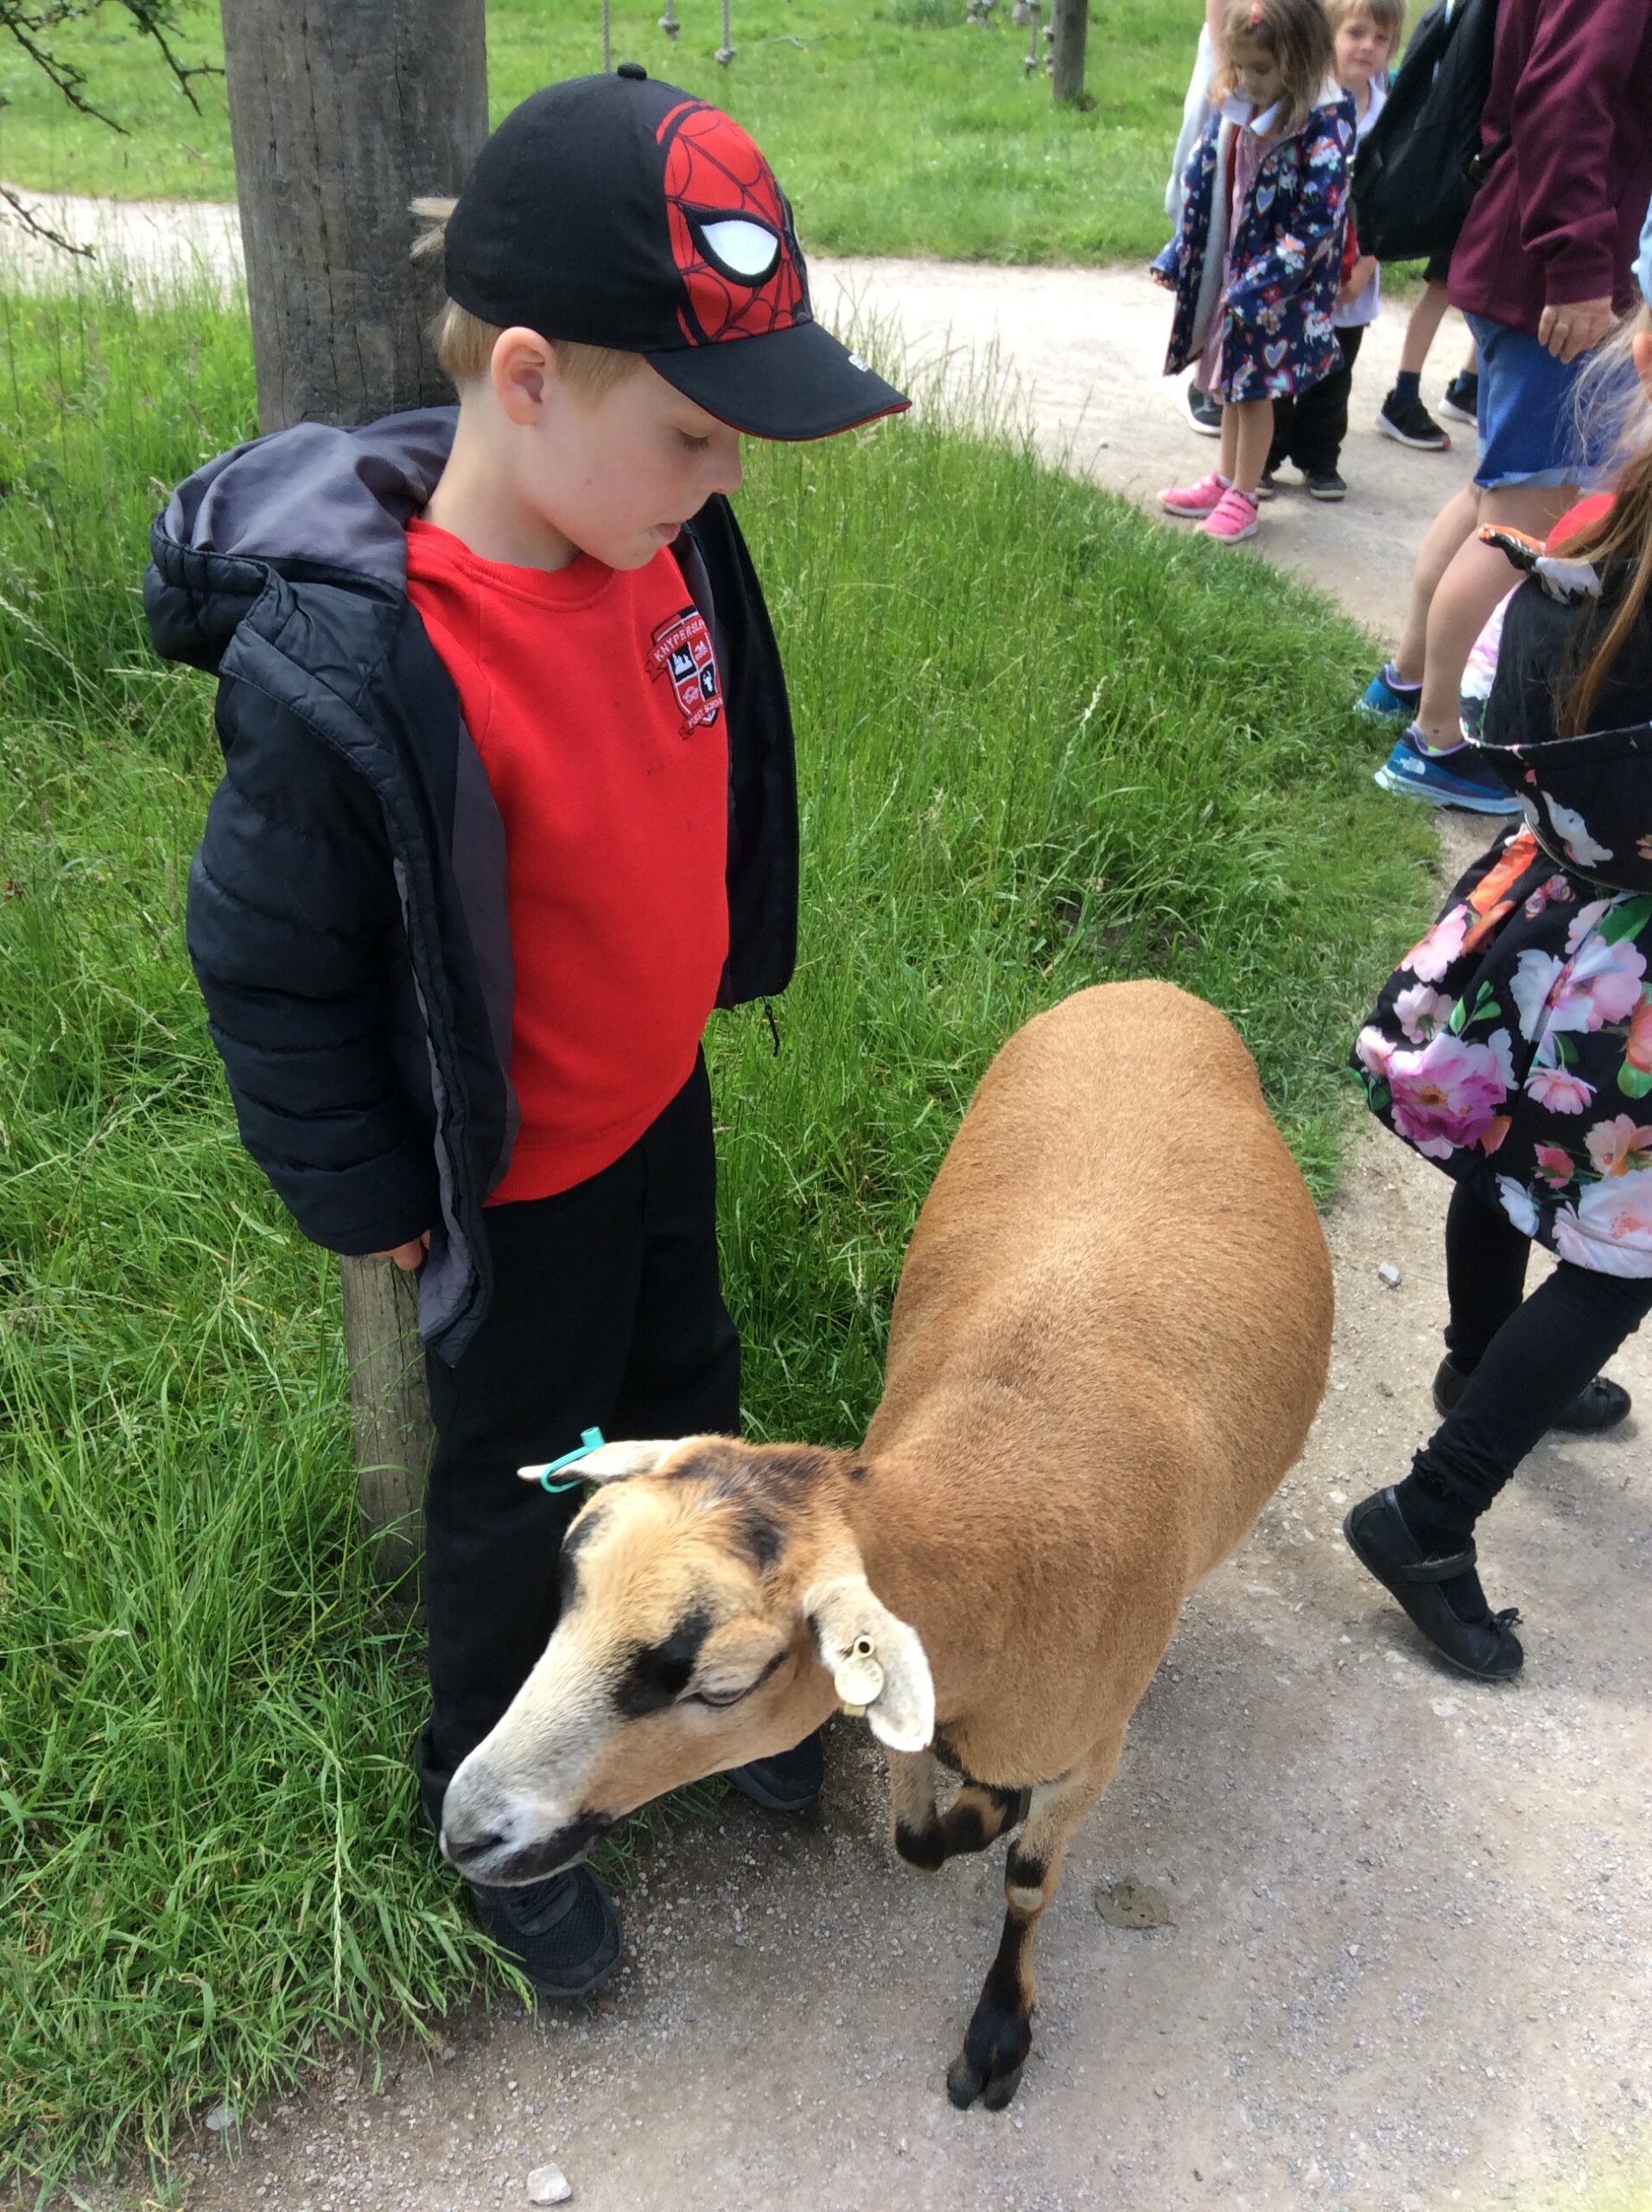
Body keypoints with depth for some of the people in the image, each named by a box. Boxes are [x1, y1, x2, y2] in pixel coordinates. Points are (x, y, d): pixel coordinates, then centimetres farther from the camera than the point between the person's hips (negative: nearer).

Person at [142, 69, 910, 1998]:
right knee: (526, 1478, 15)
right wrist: (378, 1204, -12)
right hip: (518, 1184, -6)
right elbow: (272, 972, -21)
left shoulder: (661, 533, -12)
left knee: (683, 1399, 26)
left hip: (662, 1100, 7)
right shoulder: (340, 676, -34)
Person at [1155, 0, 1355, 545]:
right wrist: (1178, 257, 9)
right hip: (1223, 271, 7)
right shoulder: (1233, 110, 0)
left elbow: (1316, 222, -23)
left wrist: (1258, 286, -27)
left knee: (1254, 387, 3)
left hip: (1277, 287, -7)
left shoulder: (1323, 127, -21)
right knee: (1230, 382, 17)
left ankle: (1242, 498, 16)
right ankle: (1226, 480, 31)